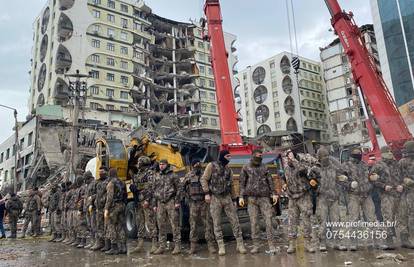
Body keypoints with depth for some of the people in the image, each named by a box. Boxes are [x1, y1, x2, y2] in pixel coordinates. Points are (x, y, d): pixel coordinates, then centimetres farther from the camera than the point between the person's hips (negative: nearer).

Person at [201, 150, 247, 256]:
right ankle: (221, 246, 7)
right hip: (215, 198, -4)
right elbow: (204, 179, -4)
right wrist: (206, 193, -12)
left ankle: (240, 244, 8)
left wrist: (232, 198, 13)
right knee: (217, 223, 0)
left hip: (227, 197, 4)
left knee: (235, 220, 1)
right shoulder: (211, 166, -2)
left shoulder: (229, 170, 12)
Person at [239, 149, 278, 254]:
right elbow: (242, 183, 7)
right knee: (254, 222, 2)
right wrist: (241, 196, 0)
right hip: (252, 198, -1)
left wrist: (274, 193, 2)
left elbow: (270, 181, 12)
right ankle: (256, 245, 10)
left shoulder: (264, 167, 11)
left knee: (268, 220, -4)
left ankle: (271, 245, 1)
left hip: (264, 197, 1)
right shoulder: (246, 168, 6)